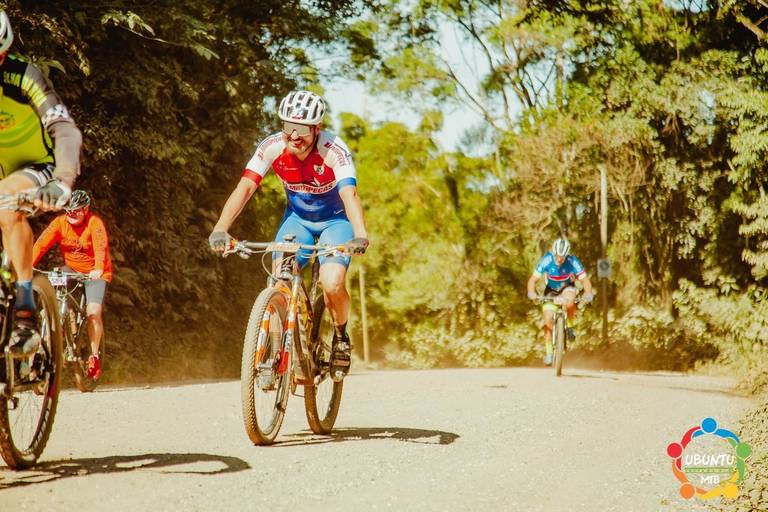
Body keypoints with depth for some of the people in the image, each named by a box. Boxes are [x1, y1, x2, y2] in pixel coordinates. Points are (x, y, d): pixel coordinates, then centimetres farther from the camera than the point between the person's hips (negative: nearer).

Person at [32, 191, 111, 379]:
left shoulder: (95, 223, -21)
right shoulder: (60, 222, -12)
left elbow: (100, 246, -36)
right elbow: (41, 244, -22)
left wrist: (97, 270, -54)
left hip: (95, 273, -4)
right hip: (71, 269, 4)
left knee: (93, 312, -21)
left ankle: (94, 356, -5)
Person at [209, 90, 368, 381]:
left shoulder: (334, 151, -30)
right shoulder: (272, 147, -22)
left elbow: (349, 194, -42)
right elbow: (244, 188, -29)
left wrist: (360, 235, -61)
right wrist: (220, 229, -44)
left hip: (335, 220, -3)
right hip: (297, 218, 3)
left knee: (332, 283, -25)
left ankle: (341, 337, 5)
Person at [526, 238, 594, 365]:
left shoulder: (572, 261, -28)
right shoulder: (546, 260, -28)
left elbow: (585, 279, -28)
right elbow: (533, 279, -28)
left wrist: (588, 293, -47)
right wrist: (532, 293, -47)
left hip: (567, 288, -1)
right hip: (551, 290, 1)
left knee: (569, 302, -36)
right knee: (548, 319, -14)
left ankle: (569, 326, -9)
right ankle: (549, 352, -1)